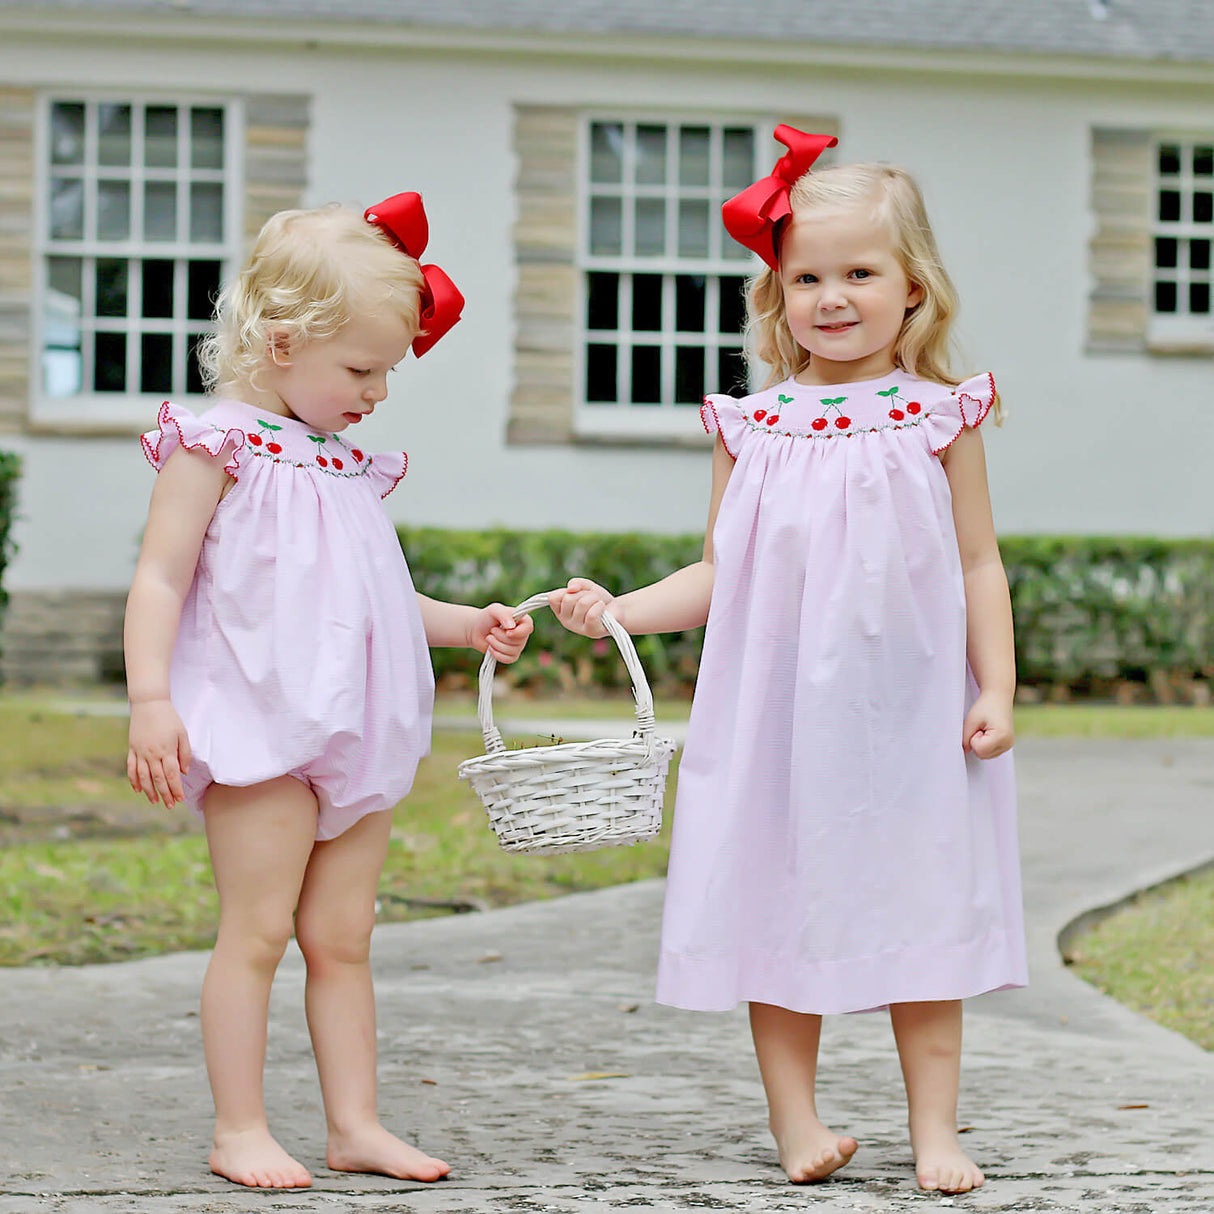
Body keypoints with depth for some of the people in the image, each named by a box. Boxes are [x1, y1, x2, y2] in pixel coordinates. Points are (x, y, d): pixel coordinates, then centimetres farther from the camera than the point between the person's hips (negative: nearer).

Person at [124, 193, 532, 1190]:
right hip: (260, 729, -7)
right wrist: (150, 699, -18)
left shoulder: (348, 463, 17)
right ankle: (240, 1128, 2)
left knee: (343, 936, 9)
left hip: (354, 734, 7)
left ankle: (355, 1123, 13)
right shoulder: (219, 444, -5)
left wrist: (465, 624, 17)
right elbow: (160, 579, -10)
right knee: (258, 929, -6)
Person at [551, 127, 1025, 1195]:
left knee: (923, 910, 3)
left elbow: (979, 565, 3)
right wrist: (616, 609, -3)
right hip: (780, 712, 1)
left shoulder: (940, 418, 1)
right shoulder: (753, 427, 3)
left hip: (909, 715, -1)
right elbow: (718, 577, 9)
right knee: (785, 909, 4)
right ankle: (796, 1119, 14)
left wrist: (996, 690, -5)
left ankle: (936, 1129, 11)